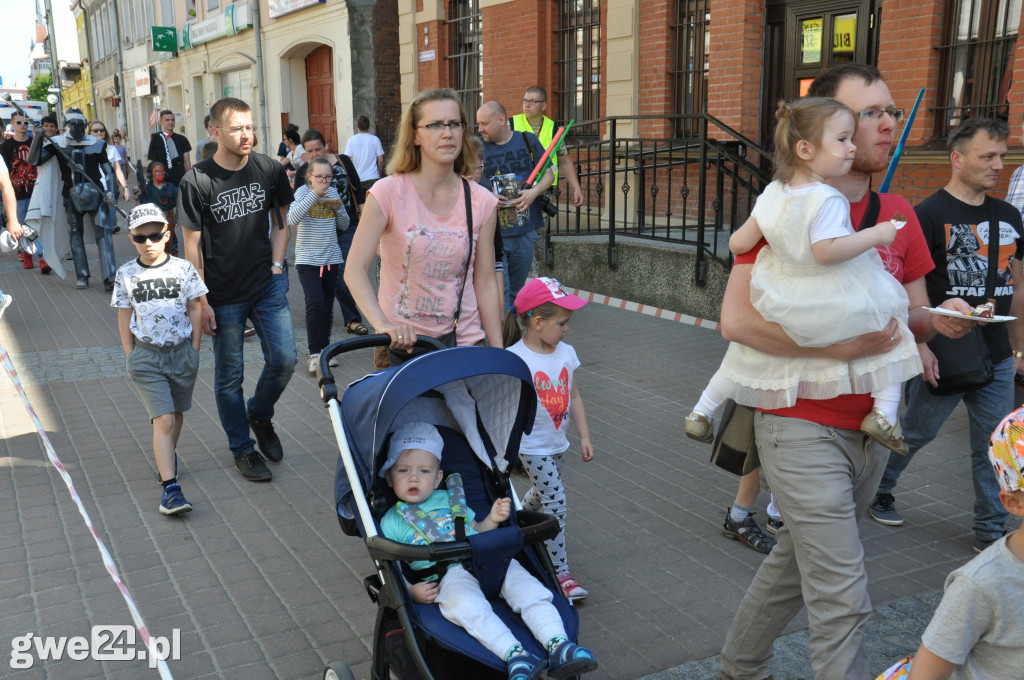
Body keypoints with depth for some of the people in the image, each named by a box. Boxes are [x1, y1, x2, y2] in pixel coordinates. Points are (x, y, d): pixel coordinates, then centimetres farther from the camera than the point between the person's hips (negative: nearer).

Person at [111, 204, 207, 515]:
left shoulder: (183, 268, -3)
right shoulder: (126, 274, -2)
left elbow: (195, 309, 3)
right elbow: (124, 317, 4)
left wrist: (194, 350, 1)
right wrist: (131, 356, 3)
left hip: (182, 351, 2)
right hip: (146, 355, -2)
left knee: (177, 413, 17)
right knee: (163, 420, -11)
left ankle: (167, 455, 45)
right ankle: (170, 487, -12)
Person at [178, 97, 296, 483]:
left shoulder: (269, 170, -1)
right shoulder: (197, 182, -11)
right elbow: (192, 244, -7)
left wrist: (276, 265, 2)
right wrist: (200, 300, -8)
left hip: (268, 285, 3)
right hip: (223, 295, -3)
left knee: (284, 359, 0)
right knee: (229, 375, 7)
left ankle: (260, 416, 31)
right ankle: (242, 449, 24)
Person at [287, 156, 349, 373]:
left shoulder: (333, 193, 7)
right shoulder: (303, 192, -6)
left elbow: (344, 225, 12)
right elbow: (292, 219, -24)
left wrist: (338, 207, -7)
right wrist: (314, 194, -25)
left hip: (331, 258, 4)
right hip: (307, 259, -4)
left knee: (327, 307, 9)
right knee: (315, 303, -17)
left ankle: (324, 349, 23)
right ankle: (315, 353, -9)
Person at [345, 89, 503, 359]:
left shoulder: (481, 202, 0)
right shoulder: (388, 192, -9)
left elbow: (485, 286, 3)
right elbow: (354, 270, -13)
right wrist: (383, 324, -28)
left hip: (463, 339, 2)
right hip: (401, 343, -2)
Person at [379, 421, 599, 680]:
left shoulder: (449, 499, 27)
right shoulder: (392, 520, 14)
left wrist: (492, 520, 11)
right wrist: (411, 591, -9)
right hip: (448, 574, -5)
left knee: (530, 590, -20)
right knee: (467, 605, -37)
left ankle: (558, 645, -30)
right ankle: (514, 655, -48)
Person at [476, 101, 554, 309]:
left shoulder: (528, 140, 4)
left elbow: (548, 174, 8)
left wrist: (535, 191, -12)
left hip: (526, 231, 2)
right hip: (492, 232, -2)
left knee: (517, 290, 15)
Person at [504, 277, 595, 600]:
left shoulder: (566, 353, 1)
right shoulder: (514, 360, -20)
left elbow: (574, 397, 9)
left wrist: (584, 436, 8)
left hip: (558, 443, 7)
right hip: (533, 446, -7)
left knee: (540, 495, 21)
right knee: (555, 504, -9)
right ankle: (560, 573, 1)